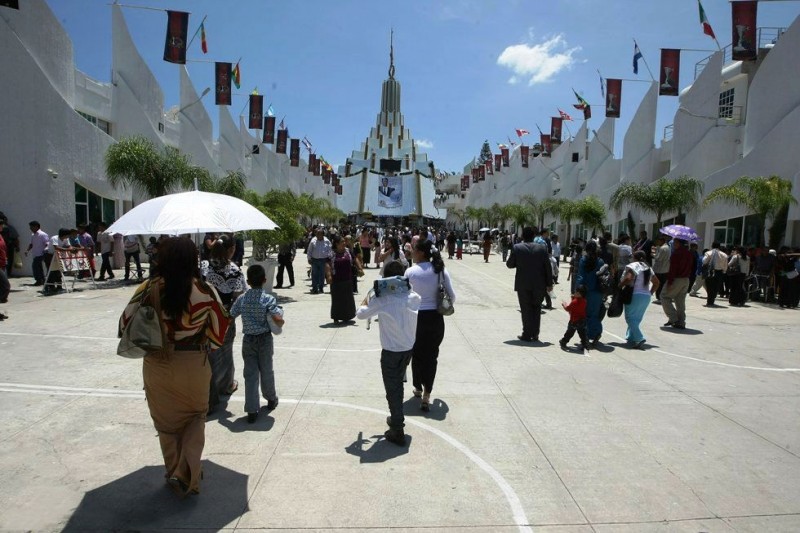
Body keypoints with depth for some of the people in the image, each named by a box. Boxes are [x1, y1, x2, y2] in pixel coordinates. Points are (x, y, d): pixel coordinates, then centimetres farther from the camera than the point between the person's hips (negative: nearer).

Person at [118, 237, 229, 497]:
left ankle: (175, 473, 36)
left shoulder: (149, 289, -11)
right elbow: (220, 330, -6)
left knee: (167, 423, 21)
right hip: (194, 366, -1)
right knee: (196, 417, 21)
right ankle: (187, 474, 10)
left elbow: (125, 324, -5)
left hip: (157, 366, 1)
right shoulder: (204, 291, -14)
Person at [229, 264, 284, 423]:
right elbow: (278, 320, -24)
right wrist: (282, 322, -4)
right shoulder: (269, 299, -15)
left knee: (250, 374, 6)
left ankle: (252, 410, 6)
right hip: (264, 339, -1)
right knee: (266, 371, 16)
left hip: (248, 340, 1)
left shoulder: (241, 299, -6)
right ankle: (271, 399, 37)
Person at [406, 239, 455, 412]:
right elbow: (452, 296, -1)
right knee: (431, 356, 9)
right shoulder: (441, 270, -4)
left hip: (417, 317, -1)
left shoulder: (410, 271, -10)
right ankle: (426, 396, 5)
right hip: (435, 318, 1)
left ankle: (418, 388, 35)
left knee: (417, 355, 18)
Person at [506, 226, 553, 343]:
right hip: (539, 285, 2)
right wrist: (549, 283, 4)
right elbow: (548, 267, -2)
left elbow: (509, 264, 0)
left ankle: (527, 335, 10)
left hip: (523, 284, -2)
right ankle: (535, 335, 18)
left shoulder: (517, 248, -7)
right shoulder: (542, 248, -3)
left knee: (526, 309, 8)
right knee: (536, 309, 15)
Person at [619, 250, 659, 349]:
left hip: (635, 295, -7)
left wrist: (619, 286, -9)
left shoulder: (633, 266, -6)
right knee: (637, 318, 15)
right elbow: (656, 282, 20)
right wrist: (651, 292, 21)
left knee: (630, 318, -5)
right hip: (646, 296, 7)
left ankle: (639, 338, -18)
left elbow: (628, 278, -22)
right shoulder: (648, 268, 17)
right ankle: (631, 337, 17)